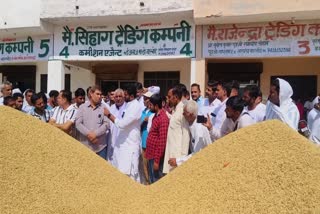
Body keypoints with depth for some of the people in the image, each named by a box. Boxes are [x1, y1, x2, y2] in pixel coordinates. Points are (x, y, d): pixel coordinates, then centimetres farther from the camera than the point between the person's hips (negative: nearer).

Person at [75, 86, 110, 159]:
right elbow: (78, 123, -1)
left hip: (100, 145, 0)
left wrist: (95, 133, -15)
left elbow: (106, 123, -3)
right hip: (86, 145, 1)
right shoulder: (82, 107, 7)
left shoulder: (104, 108, 5)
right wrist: (88, 133, -13)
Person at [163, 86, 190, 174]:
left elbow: (186, 134, -17)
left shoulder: (183, 110, -15)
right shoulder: (174, 110, 12)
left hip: (178, 153, -9)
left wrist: (183, 155, -17)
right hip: (171, 152, 9)